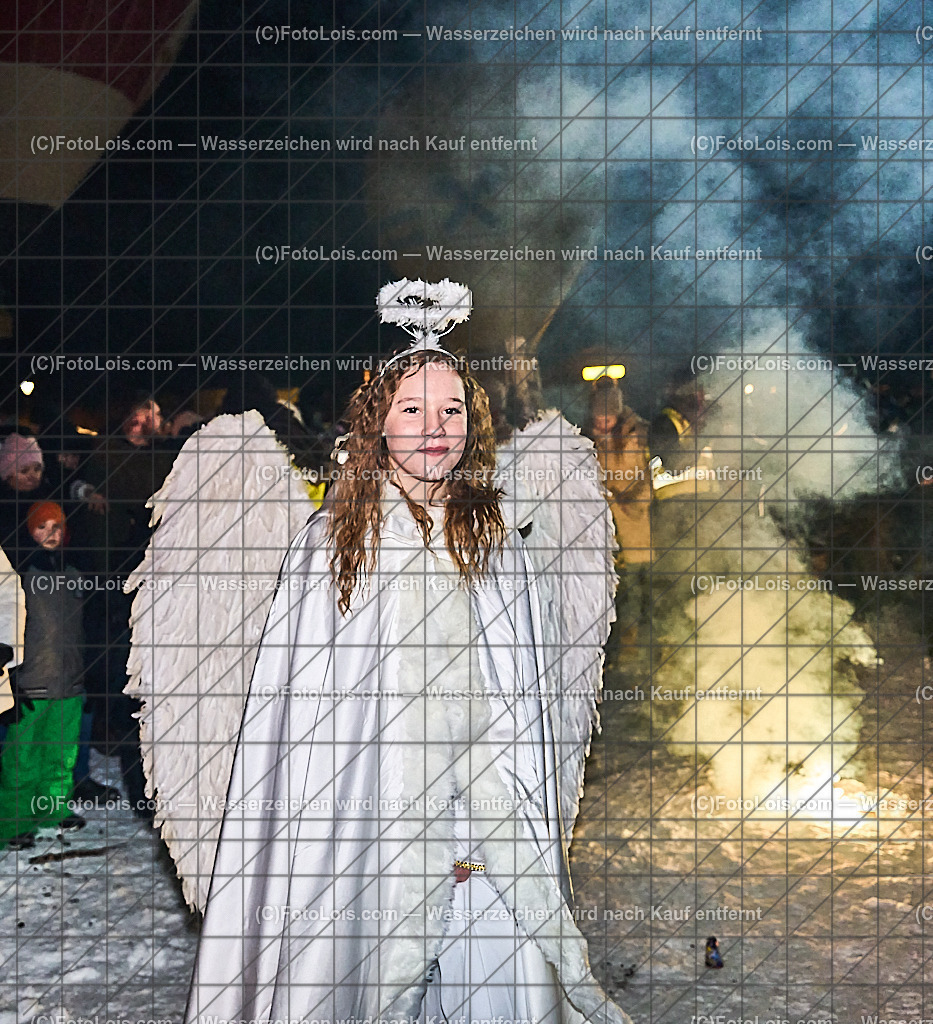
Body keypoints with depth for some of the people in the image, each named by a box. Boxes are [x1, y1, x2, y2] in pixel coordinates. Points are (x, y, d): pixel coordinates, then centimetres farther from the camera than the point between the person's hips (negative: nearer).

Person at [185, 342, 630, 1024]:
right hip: (363, 809, -2)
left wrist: (529, 829, 6)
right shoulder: (332, 539, 2)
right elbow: (296, 700, 2)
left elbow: (522, 700, 11)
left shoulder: (495, 541, 9)